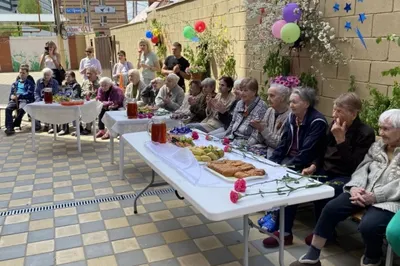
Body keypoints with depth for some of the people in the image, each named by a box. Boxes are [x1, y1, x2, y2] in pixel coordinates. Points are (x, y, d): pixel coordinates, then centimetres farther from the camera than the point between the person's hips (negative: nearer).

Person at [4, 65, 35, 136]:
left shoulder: (30, 83, 15)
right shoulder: (15, 83, 29)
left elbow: (29, 94, -1)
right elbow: (11, 94, 21)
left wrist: (18, 96, -15)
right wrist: (12, 96, -6)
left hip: (25, 100, -3)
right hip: (15, 100, 4)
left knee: (21, 109, -38)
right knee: (8, 108, -30)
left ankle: (14, 125, -25)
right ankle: (9, 128, -38)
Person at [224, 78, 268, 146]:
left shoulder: (261, 106, -9)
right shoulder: (239, 103, 15)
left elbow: (259, 132, -15)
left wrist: (247, 145, -23)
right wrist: (227, 138, 8)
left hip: (246, 141, -7)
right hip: (233, 138, 7)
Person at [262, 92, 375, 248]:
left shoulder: (365, 134, -12)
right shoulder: (334, 125, 6)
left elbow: (354, 167, -21)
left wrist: (340, 139, -24)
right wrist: (313, 166, -2)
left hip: (346, 178, -6)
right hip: (325, 171, 6)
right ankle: (285, 232, -8)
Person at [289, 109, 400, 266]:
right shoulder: (377, 146, 16)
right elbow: (363, 168, 9)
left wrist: (374, 196, -21)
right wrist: (355, 187, -12)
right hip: (364, 192, 6)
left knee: (368, 226, -32)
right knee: (331, 209, -13)